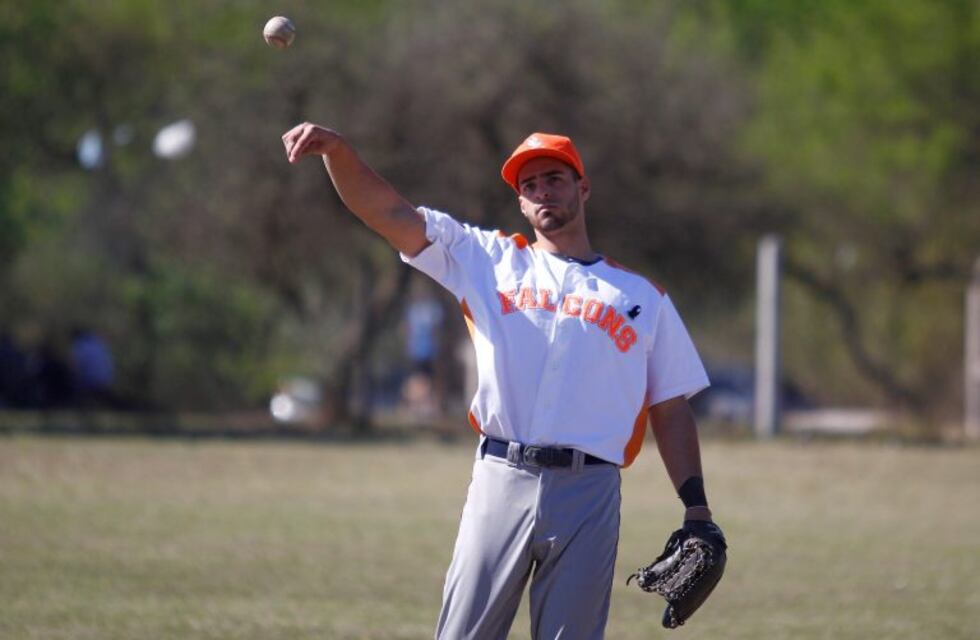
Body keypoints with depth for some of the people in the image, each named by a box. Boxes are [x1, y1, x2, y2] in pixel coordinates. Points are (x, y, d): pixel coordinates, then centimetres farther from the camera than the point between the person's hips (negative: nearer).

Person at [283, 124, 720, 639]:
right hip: (500, 482, 0)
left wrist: (696, 510, 5)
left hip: (590, 496, 0)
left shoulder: (642, 296, 16)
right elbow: (387, 211, 5)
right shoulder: (489, 260, 14)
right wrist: (337, 150, -12)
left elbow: (671, 409, 15)